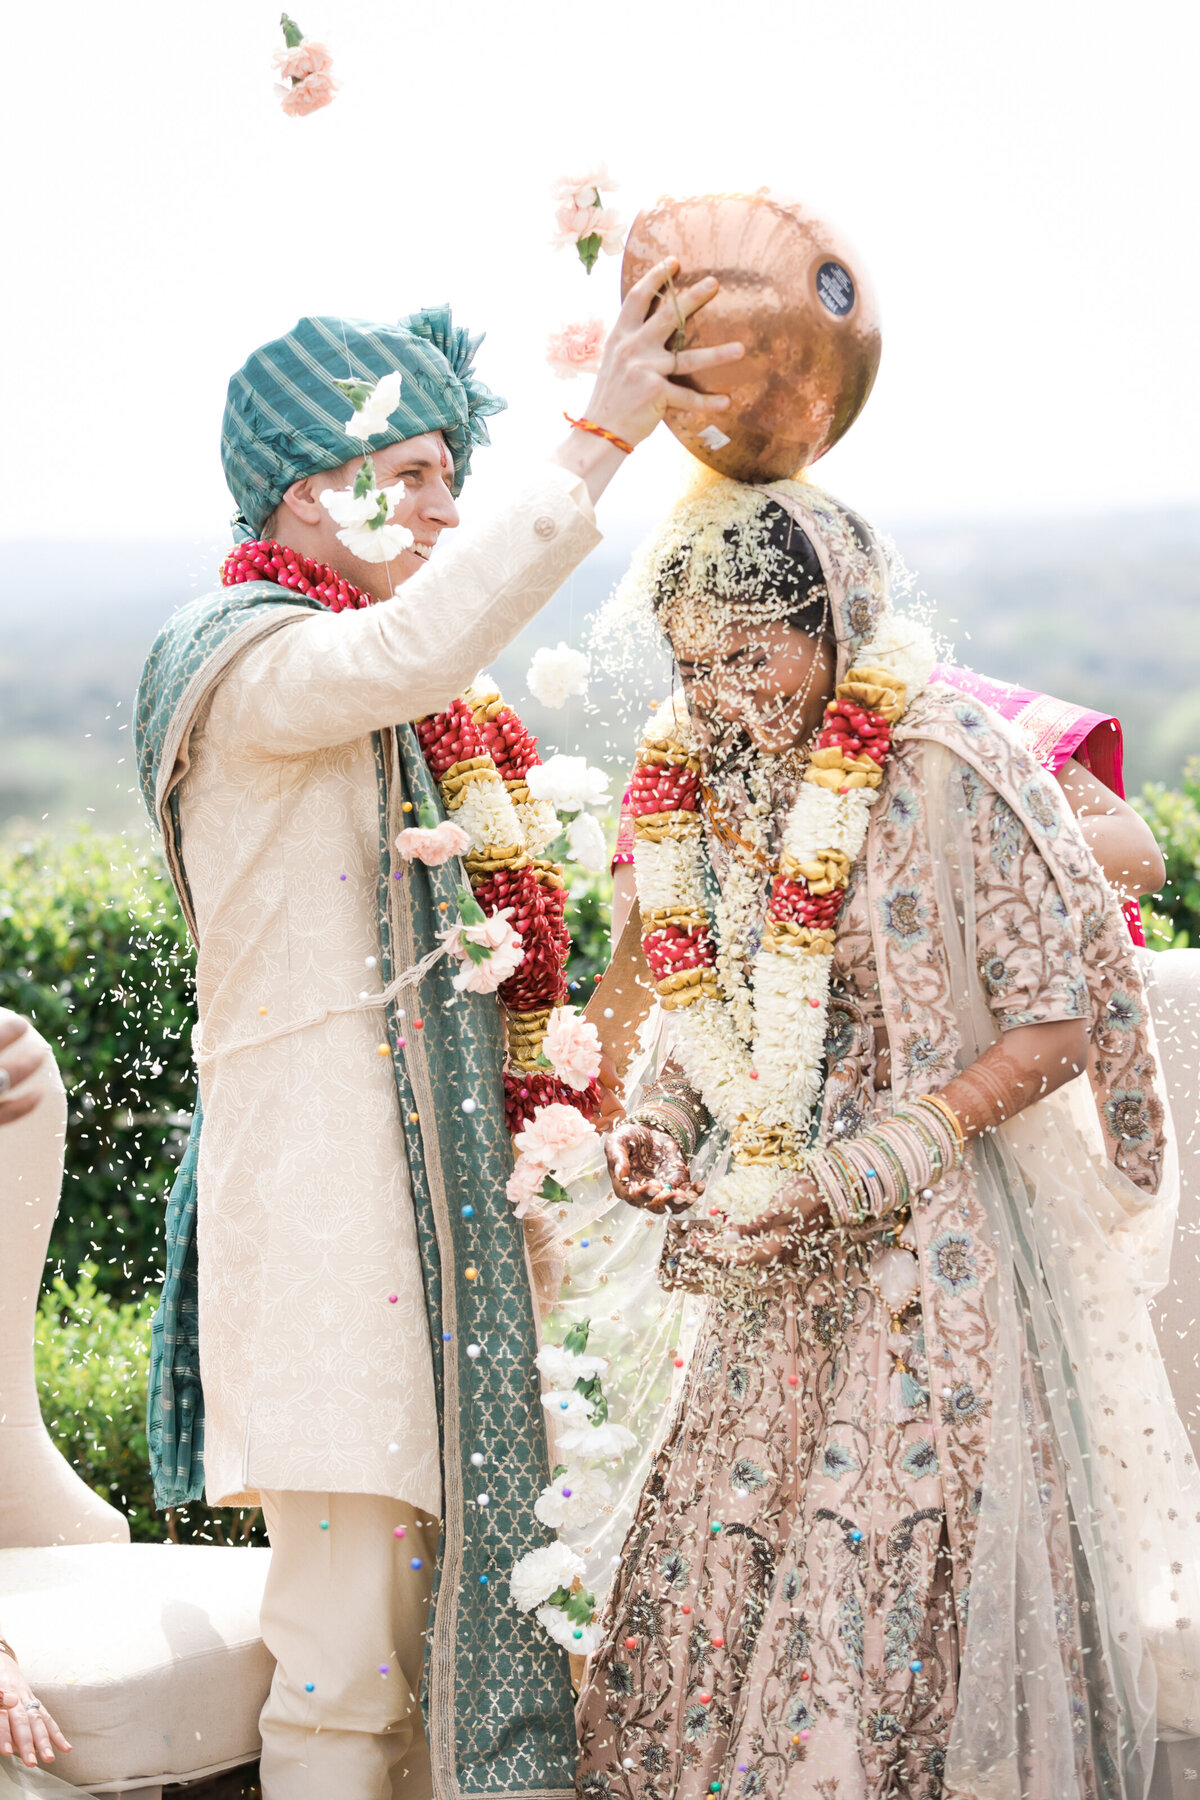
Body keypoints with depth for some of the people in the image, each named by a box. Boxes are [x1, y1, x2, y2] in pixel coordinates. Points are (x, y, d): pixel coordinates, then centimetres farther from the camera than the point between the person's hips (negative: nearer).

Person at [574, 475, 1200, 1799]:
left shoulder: (949, 769, -12)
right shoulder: (690, 784, 7)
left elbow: (1055, 1026, -12)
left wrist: (850, 1179, -18)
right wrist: (654, 1121, -2)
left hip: (929, 1251, -5)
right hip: (766, 1272, 6)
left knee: (898, 1597, -5)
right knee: (716, 1569, 4)